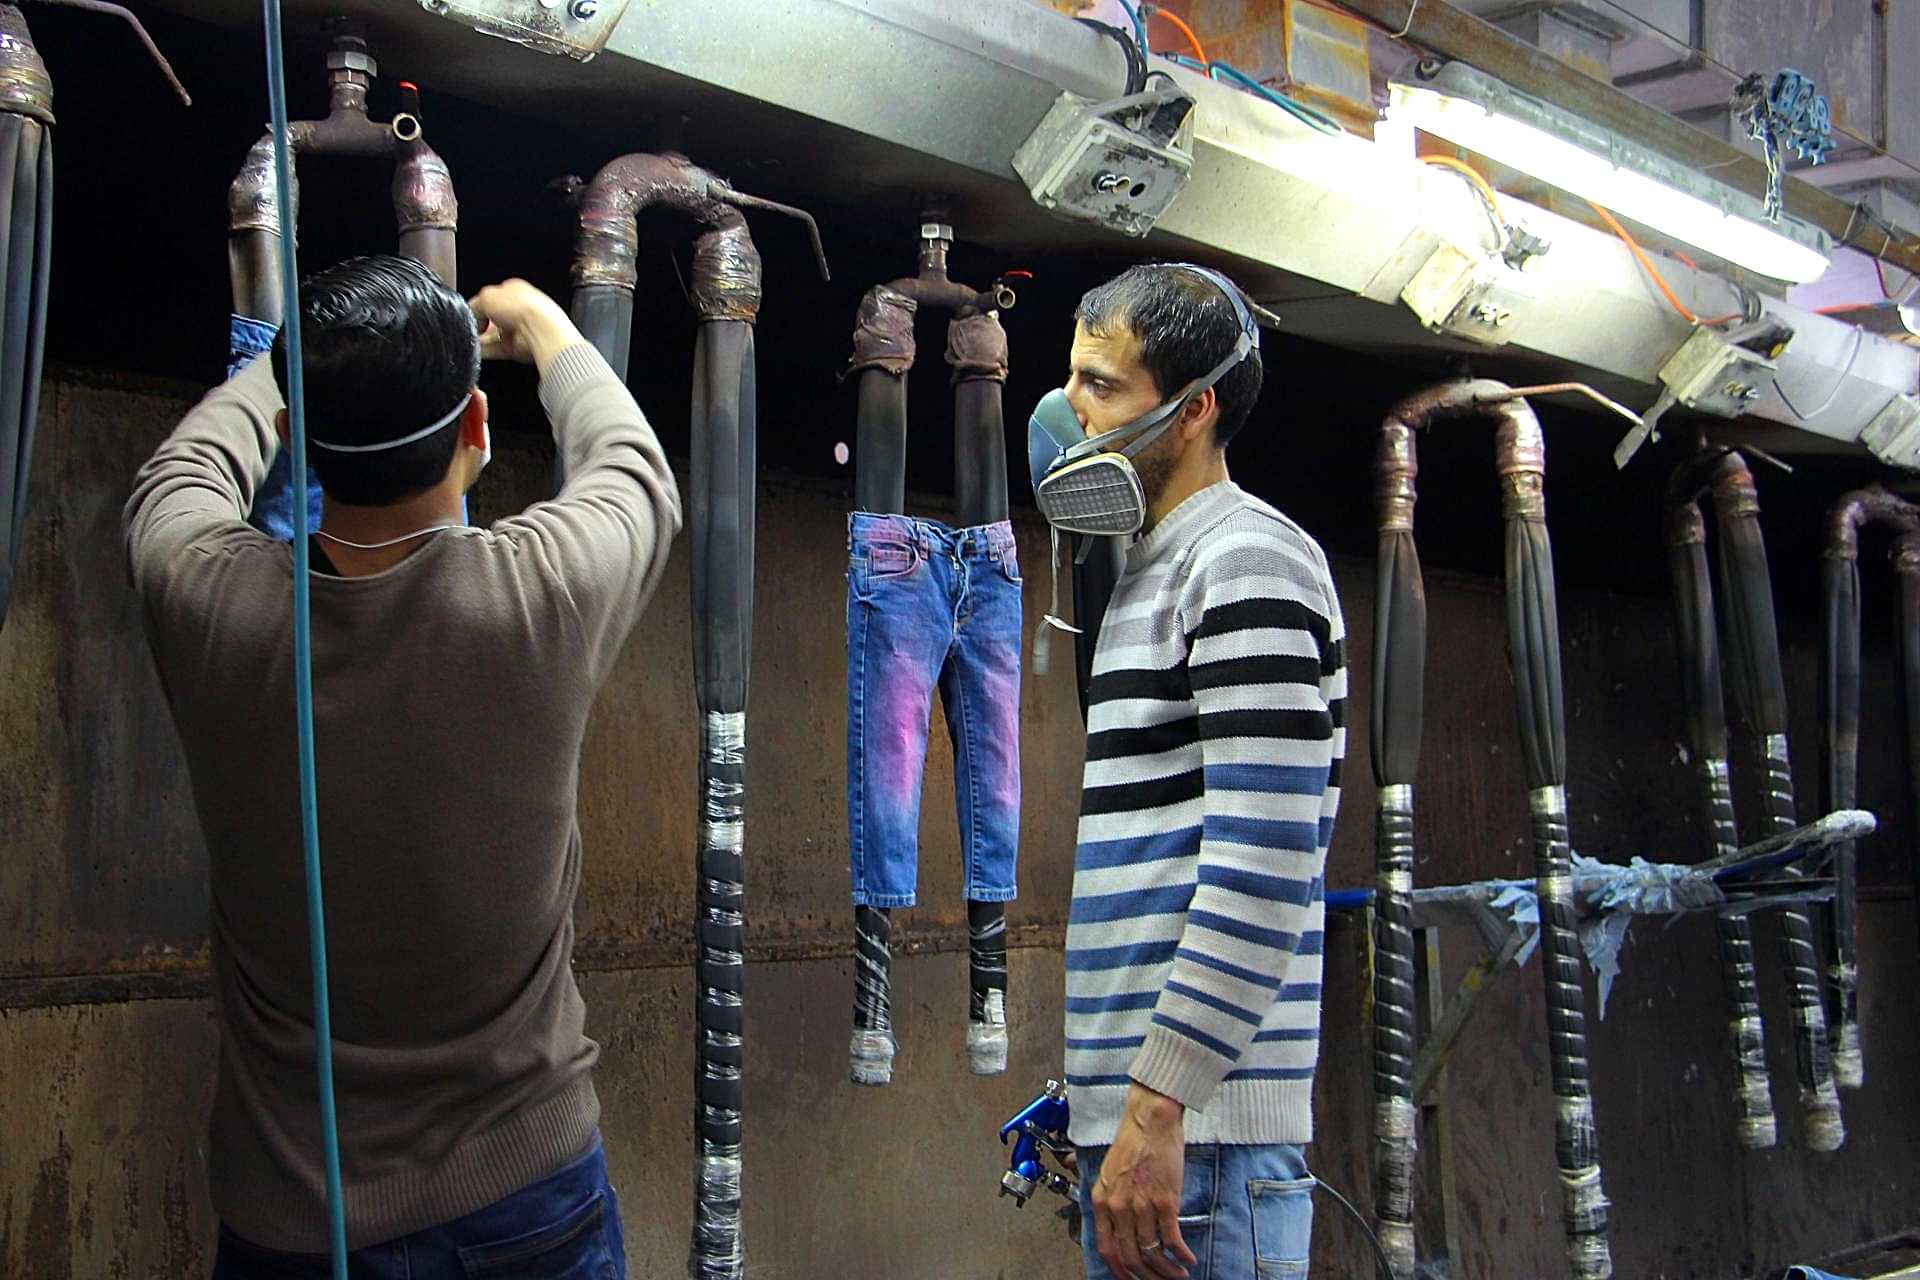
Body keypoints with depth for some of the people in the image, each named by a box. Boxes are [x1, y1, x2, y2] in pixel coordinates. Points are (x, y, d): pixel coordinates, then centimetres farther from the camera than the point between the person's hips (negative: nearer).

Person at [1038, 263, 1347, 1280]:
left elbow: (1264, 862, -20)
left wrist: (1158, 1101, -22)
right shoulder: (1154, 569, 19)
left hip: (1195, 1124, -9)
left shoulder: (1246, 560, -10)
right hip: (1131, 1114, 9)